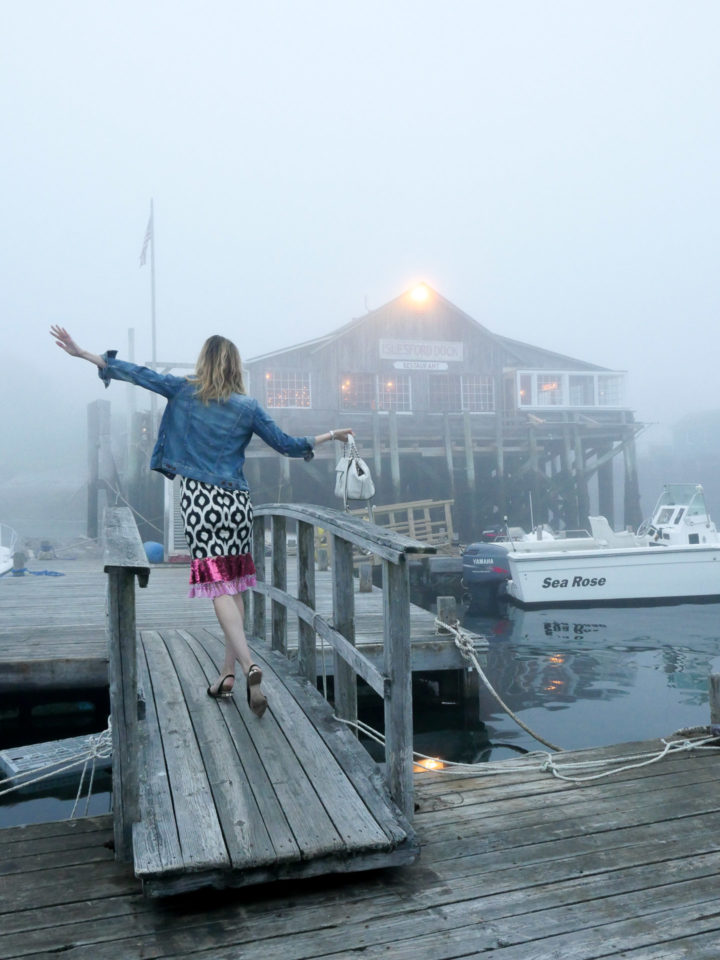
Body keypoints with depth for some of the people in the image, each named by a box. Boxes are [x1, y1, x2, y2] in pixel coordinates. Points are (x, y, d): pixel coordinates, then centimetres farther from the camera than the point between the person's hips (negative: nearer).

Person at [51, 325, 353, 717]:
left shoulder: (185, 391, 1)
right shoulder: (248, 407, 4)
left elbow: (137, 373, 5)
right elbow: (286, 444, 8)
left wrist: (81, 352, 13)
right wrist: (329, 436, 24)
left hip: (199, 498, -2)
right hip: (237, 501, 3)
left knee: (218, 586, -5)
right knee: (234, 587, 11)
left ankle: (248, 665, -21)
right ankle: (228, 674, 19)